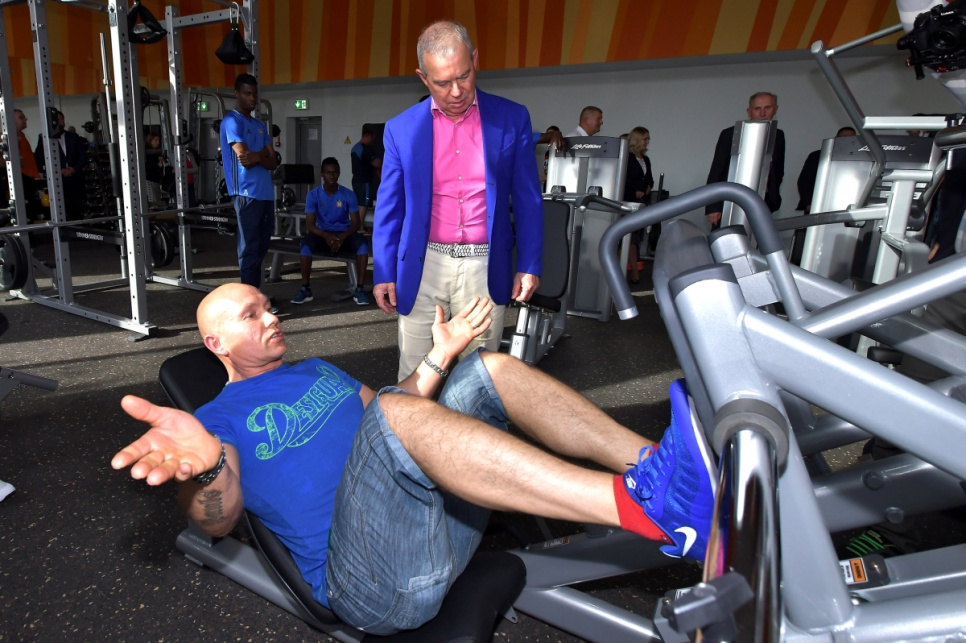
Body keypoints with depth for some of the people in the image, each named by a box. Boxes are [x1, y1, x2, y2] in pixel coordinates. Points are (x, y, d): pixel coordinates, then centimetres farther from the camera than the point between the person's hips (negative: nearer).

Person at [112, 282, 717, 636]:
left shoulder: (316, 369, 26)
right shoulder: (219, 418, 8)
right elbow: (219, 520, -9)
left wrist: (440, 355, 16)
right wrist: (206, 461, -32)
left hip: (444, 517, 7)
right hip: (377, 586, -6)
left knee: (491, 368, -6)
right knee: (396, 413, -33)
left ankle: (648, 460, -21)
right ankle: (647, 505, -40)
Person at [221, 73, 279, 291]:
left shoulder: (260, 125, 20)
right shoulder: (231, 121, -4)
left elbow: (272, 162, 11)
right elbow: (244, 157, -15)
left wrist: (257, 157, -9)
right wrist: (264, 153, 3)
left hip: (266, 193, 8)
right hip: (246, 194, -8)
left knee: (261, 248, 12)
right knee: (250, 250, -5)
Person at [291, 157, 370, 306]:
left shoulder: (348, 195, -1)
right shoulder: (313, 195, -2)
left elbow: (356, 223, -5)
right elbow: (310, 225, -9)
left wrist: (343, 237, -26)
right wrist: (326, 236, -30)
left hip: (344, 235, 0)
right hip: (323, 235, 0)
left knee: (362, 242, -32)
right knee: (307, 241, -33)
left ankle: (360, 289, -28)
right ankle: (305, 289, -24)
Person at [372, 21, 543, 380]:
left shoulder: (512, 119, 1)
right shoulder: (401, 129, 2)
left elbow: (527, 200, 4)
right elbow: (389, 209, 6)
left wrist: (529, 265, 0)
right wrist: (384, 273, 4)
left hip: (485, 266, 0)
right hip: (423, 266, 1)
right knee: (415, 374, 8)